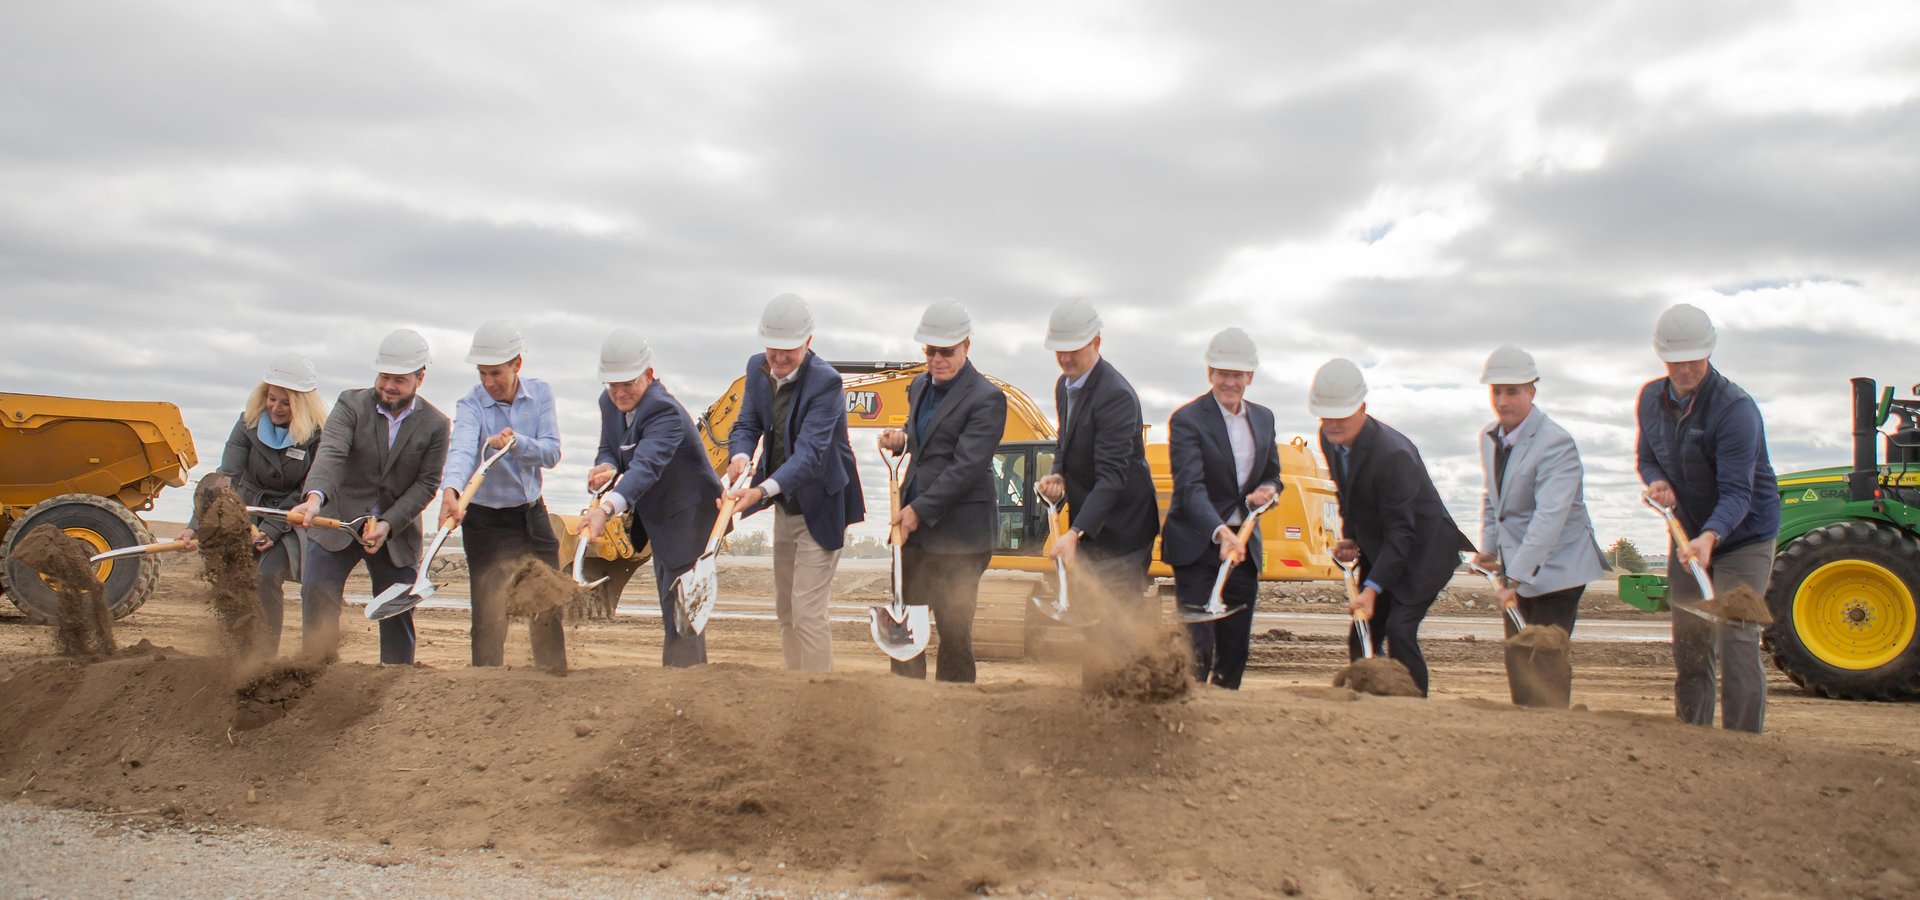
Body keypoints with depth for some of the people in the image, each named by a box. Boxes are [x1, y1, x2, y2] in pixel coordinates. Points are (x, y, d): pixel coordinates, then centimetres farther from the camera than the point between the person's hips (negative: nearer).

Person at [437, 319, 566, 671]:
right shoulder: (470, 405, -15)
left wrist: (516, 442, -33)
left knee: (548, 609, 12)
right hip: (487, 521, -4)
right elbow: (462, 449, -35)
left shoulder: (540, 394, -4)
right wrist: (450, 489, -55)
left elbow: (551, 453, -13)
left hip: (533, 514, 4)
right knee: (490, 616, -5)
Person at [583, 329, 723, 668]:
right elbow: (608, 449, 5)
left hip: (689, 521, -9)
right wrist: (606, 467, -22)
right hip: (659, 522, 9)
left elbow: (646, 466, -44)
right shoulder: (610, 403, -2)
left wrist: (607, 508, -59)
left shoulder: (665, 411, -29)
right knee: (674, 617, 20)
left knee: (680, 617, -11)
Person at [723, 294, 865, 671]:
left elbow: (810, 454, -32)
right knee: (785, 608, 16)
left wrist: (763, 490, -46)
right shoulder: (758, 368, -3)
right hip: (784, 506, 8)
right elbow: (747, 423, 2)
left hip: (819, 508, -8)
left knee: (807, 612, -10)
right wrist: (741, 456, -22)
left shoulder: (825, 381, -25)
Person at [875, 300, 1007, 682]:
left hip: (958, 531, -8)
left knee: (954, 629, 1)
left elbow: (967, 466, -19)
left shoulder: (986, 399, -12)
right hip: (913, 524, 8)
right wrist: (900, 440, 5)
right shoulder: (919, 387, 13)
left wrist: (921, 509, -23)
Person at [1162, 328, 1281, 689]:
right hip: (1197, 545, -6)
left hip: (1243, 545, 6)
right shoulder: (1187, 419, -12)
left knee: (1236, 647, 9)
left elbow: (1272, 476, 20)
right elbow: (1190, 487, -23)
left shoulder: (1263, 418, 9)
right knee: (1196, 646, -11)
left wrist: (1267, 491, -5)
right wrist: (1220, 532, -38)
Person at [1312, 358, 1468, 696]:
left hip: (1423, 548, -8)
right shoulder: (1329, 439, -4)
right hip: (1377, 549, 8)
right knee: (1361, 637, 6)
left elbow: (1400, 532, -28)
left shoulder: (1393, 453, -29)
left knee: (1399, 629, -20)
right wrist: (1348, 539, -1)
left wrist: (1372, 589, -33)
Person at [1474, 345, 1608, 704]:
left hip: (1556, 568, -7)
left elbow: (1549, 517, -29)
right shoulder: (1489, 436, 6)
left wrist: (1514, 580, -35)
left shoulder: (1556, 443, -20)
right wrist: (1488, 546, 9)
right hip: (1516, 567, 8)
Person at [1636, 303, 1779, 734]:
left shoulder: (1736, 408, -23)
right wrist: (1656, 482, -10)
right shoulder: (1652, 398, -1)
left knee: (1736, 642, -15)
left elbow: (1736, 492, -28)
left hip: (1741, 536, -6)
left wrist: (1710, 537, -45)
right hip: (1688, 535, 6)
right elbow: (1646, 456, 14)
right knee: (1689, 646, 11)